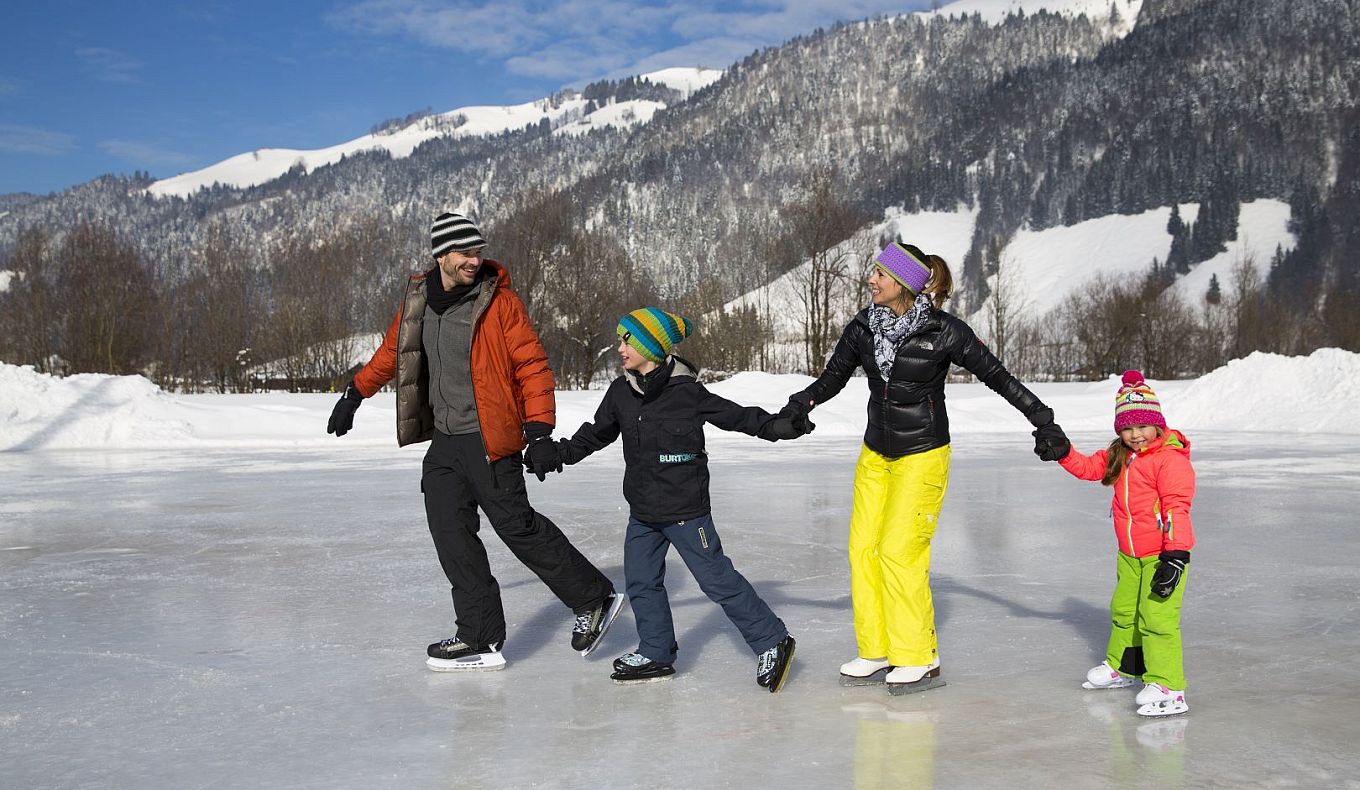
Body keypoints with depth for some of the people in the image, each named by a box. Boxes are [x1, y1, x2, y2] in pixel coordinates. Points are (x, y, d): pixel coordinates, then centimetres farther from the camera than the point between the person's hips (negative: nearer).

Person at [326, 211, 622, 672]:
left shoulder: (499, 301, -7)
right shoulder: (417, 301, 9)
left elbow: (532, 366, -9)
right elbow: (391, 353, 26)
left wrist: (539, 433, -15)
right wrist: (354, 395, 30)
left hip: (489, 441, -6)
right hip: (443, 443, 6)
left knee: (517, 526, -7)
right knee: (451, 534, 2)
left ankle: (594, 598, 10)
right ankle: (480, 638, 9)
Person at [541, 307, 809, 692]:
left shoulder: (687, 392, -13)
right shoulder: (620, 392, 4)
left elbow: (735, 415, -9)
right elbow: (598, 432, 19)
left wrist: (780, 426, -17)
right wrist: (564, 452, 12)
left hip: (685, 508, -7)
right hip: (643, 511, 7)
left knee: (716, 578, -4)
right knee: (640, 580, 10)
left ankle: (772, 642, 7)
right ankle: (656, 653, 26)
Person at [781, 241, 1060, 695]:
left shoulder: (943, 332, -17)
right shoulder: (862, 329, -3)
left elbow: (996, 375, -9)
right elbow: (831, 380, 7)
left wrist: (1043, 420, -7)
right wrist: (794, 409, -7)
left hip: (922, 457, -6)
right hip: (875, 454, 6)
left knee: (899, 552, -10)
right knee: (863, 549, 4)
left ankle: (920, 659, 5)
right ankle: (876, 653, 16)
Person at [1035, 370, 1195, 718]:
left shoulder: (1171, 459, -19)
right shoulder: (1118, 457, 6)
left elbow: (1177, 508, -24)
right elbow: (1089, 467, 18)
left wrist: (1175, 555, -28)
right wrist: (1062, 451, 0)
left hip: (1162, 553, -9)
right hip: (1129, 554, 9)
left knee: (1157, 618, -13)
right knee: (1123, 611, 23)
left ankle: (1167, 687, -9)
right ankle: (1120, 667, 43)